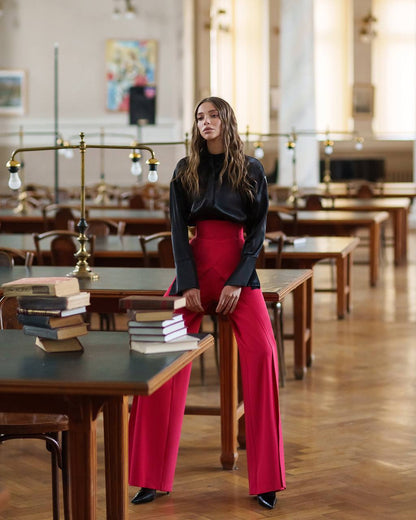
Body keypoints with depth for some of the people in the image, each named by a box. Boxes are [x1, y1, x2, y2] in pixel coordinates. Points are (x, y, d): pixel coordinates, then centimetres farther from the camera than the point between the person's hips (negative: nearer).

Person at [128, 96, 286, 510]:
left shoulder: (251, 170, 7)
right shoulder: (185, 172, 11)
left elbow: (258, 230, 2)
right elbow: (179, 229, 5)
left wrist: (237, 282, -10)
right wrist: (189, 284, -7)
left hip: (239, 271, -1)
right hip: (194, 265, 2)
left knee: (262, 353, -20)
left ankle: (266, 481, -10)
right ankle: (153, 478, -1)